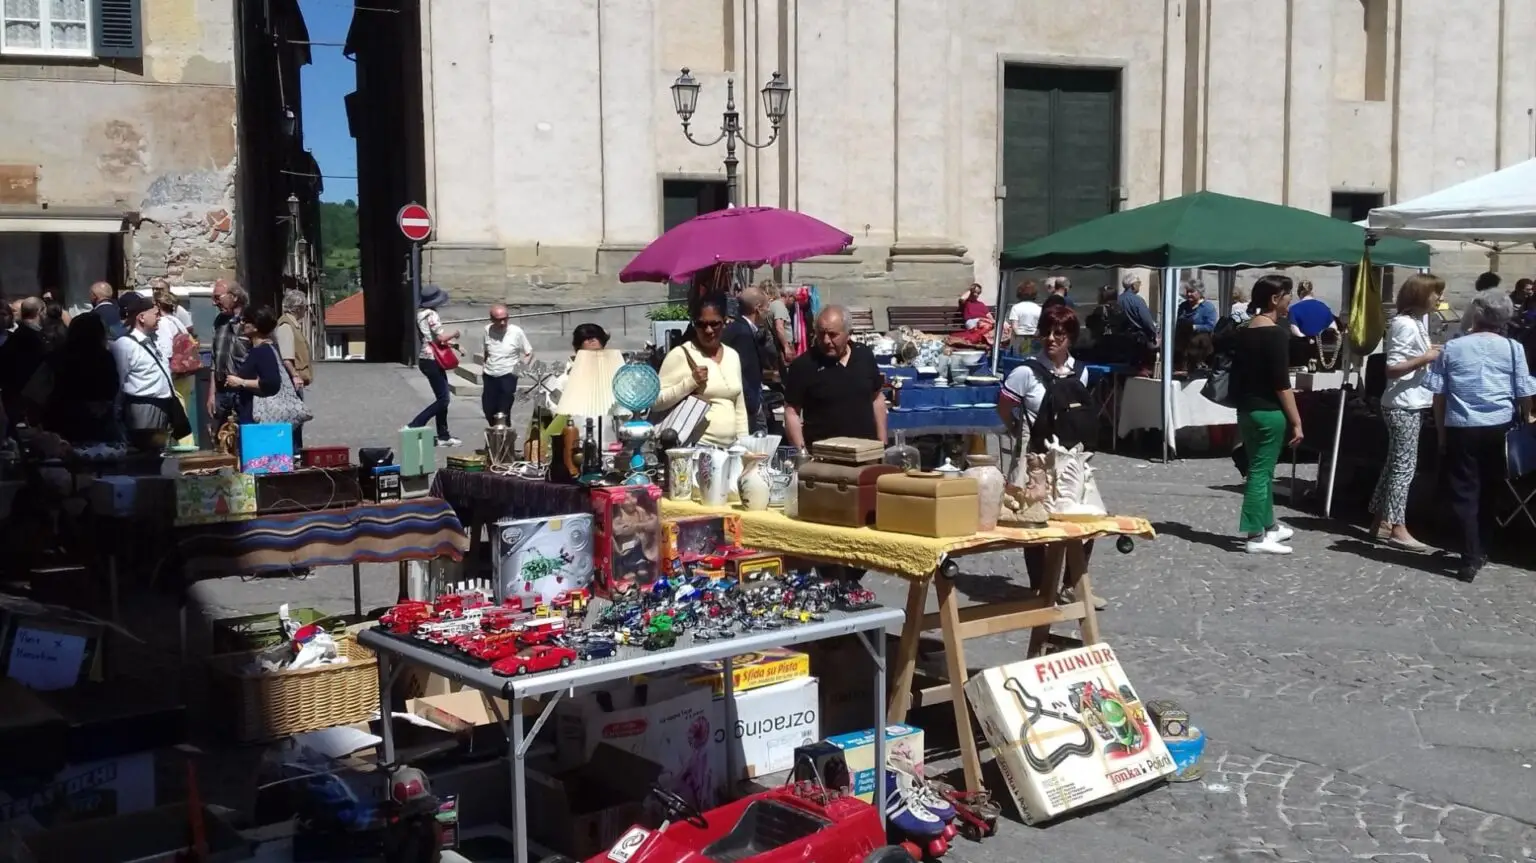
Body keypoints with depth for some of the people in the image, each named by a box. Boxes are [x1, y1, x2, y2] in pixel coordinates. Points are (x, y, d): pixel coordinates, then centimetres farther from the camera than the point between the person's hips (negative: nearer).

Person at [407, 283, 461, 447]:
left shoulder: (421, 313, 12)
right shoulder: (431, 315, -17)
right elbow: (441, 337, -22)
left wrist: (448, 342, 16)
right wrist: (454, 333, -4)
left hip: (426, 358, 10)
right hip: (432, 360, -10)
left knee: (443, 398, 13)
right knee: (443, 399, -6)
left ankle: (443, 436, 17)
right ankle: (414, 426, -7)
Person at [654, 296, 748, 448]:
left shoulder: (733, 356, 13)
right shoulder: (680, 355, -5)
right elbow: (657, 401, -10)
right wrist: (690, 382, -18)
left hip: (729, 447, 5)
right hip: (695, 447, -5)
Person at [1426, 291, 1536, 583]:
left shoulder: (1452, 348, 3)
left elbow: (1438, 394, 2)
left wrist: (1441, 432, 11)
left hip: (1461, 428, -1)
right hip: (1499, 427, 1)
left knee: (1464, 493, 3)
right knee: (1490, 491, 16)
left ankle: (1471, 558, -3)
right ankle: (1477, 551, 24)